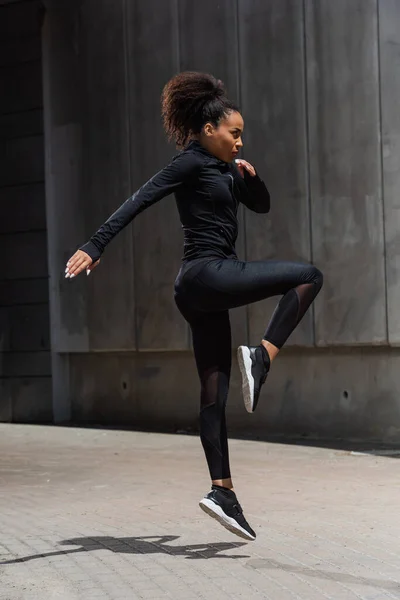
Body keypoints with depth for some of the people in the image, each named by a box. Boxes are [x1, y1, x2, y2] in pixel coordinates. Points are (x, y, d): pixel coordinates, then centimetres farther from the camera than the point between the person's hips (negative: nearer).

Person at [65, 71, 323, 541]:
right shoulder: (192, 161, -4)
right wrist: (94, 246, -22)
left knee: (214, 394, 4)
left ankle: (222, 491, 4)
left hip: (202, 291, 9)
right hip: (208, 275, -9)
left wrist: (250, 176, 8)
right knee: (308, 277, -6)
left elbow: (262, 206, 30)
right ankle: (260, 357, -13)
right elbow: (140, 200, -13)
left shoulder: (224, 169, 21)